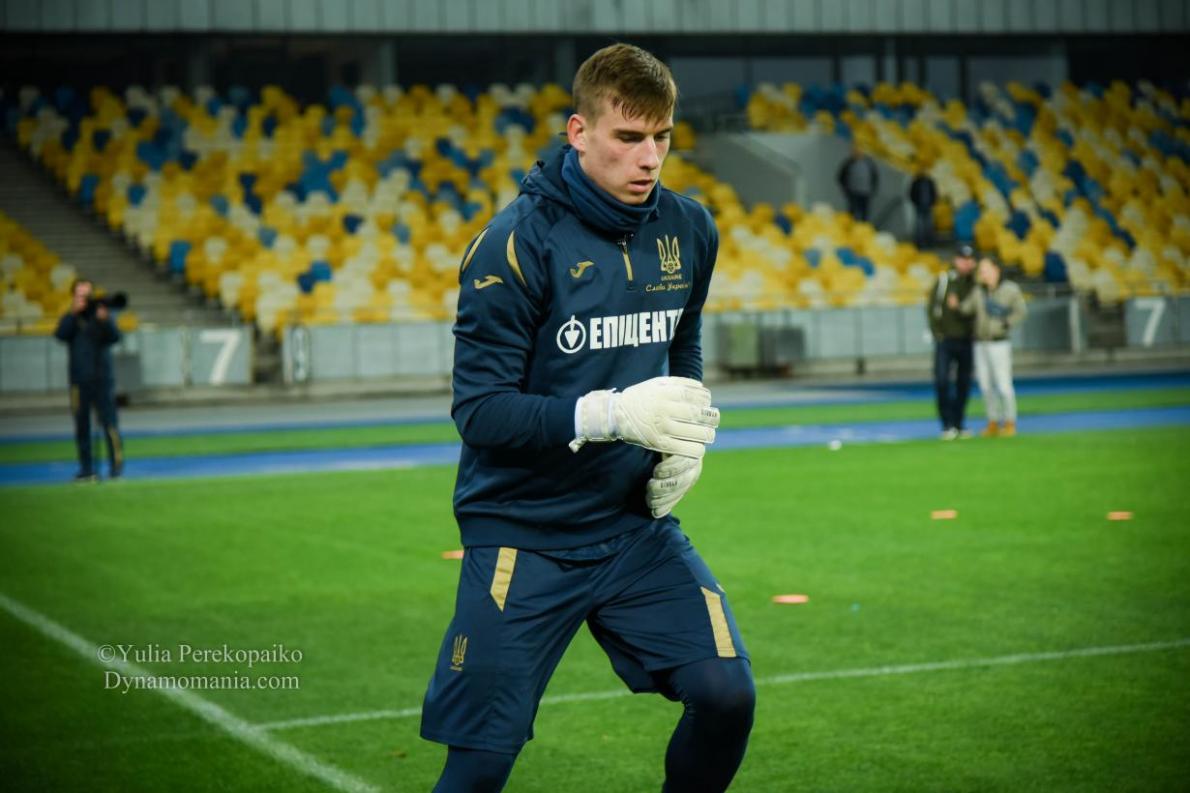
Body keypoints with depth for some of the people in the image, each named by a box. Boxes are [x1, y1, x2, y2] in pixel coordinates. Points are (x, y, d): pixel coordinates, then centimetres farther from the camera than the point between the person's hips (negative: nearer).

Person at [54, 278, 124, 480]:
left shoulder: (101, 316, 4)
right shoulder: (70, 318, 8)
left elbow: (115, 337, -9)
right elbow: (61, 335, -11)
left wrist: (104, 320, -26)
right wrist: (74, 313, -17)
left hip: (102, 379, -2)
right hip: (79, 381, 2)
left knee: (109, 422, -9)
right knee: (81, 425, 3)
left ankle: (117, 464, -6)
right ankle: (86, 468, 8)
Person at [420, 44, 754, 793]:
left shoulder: (689, 230, 1)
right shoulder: (517, 242, -16)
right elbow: (479, 409, -18)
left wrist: (689, 436, 1)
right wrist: (616, 413, -29)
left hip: (639, 522, 5)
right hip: (525, 534, -4)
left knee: (726, 694, -9)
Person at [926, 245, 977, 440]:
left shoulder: (977, 284, 3)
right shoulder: (944, 280, 0)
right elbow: (931, 307, 1)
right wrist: (937, 332, -5)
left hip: (966, 341, 1)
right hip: (945, 339, -1)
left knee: (963, 384, 5)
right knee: (942, 381, -10)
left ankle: (959, 424, 15)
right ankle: (947, 426, -4)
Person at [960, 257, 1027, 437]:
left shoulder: (1010, 289, -5)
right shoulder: (978, 290, 7)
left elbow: (1020, 311, -5)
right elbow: (966, 309, 2)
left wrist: (1005, 324, -16)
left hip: (999, 343, -5)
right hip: (980, 343, 5)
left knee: (1003, 384, -4)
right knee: (985, 384, 7)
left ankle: (1009, 423, 8)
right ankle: (993, 423, 17)